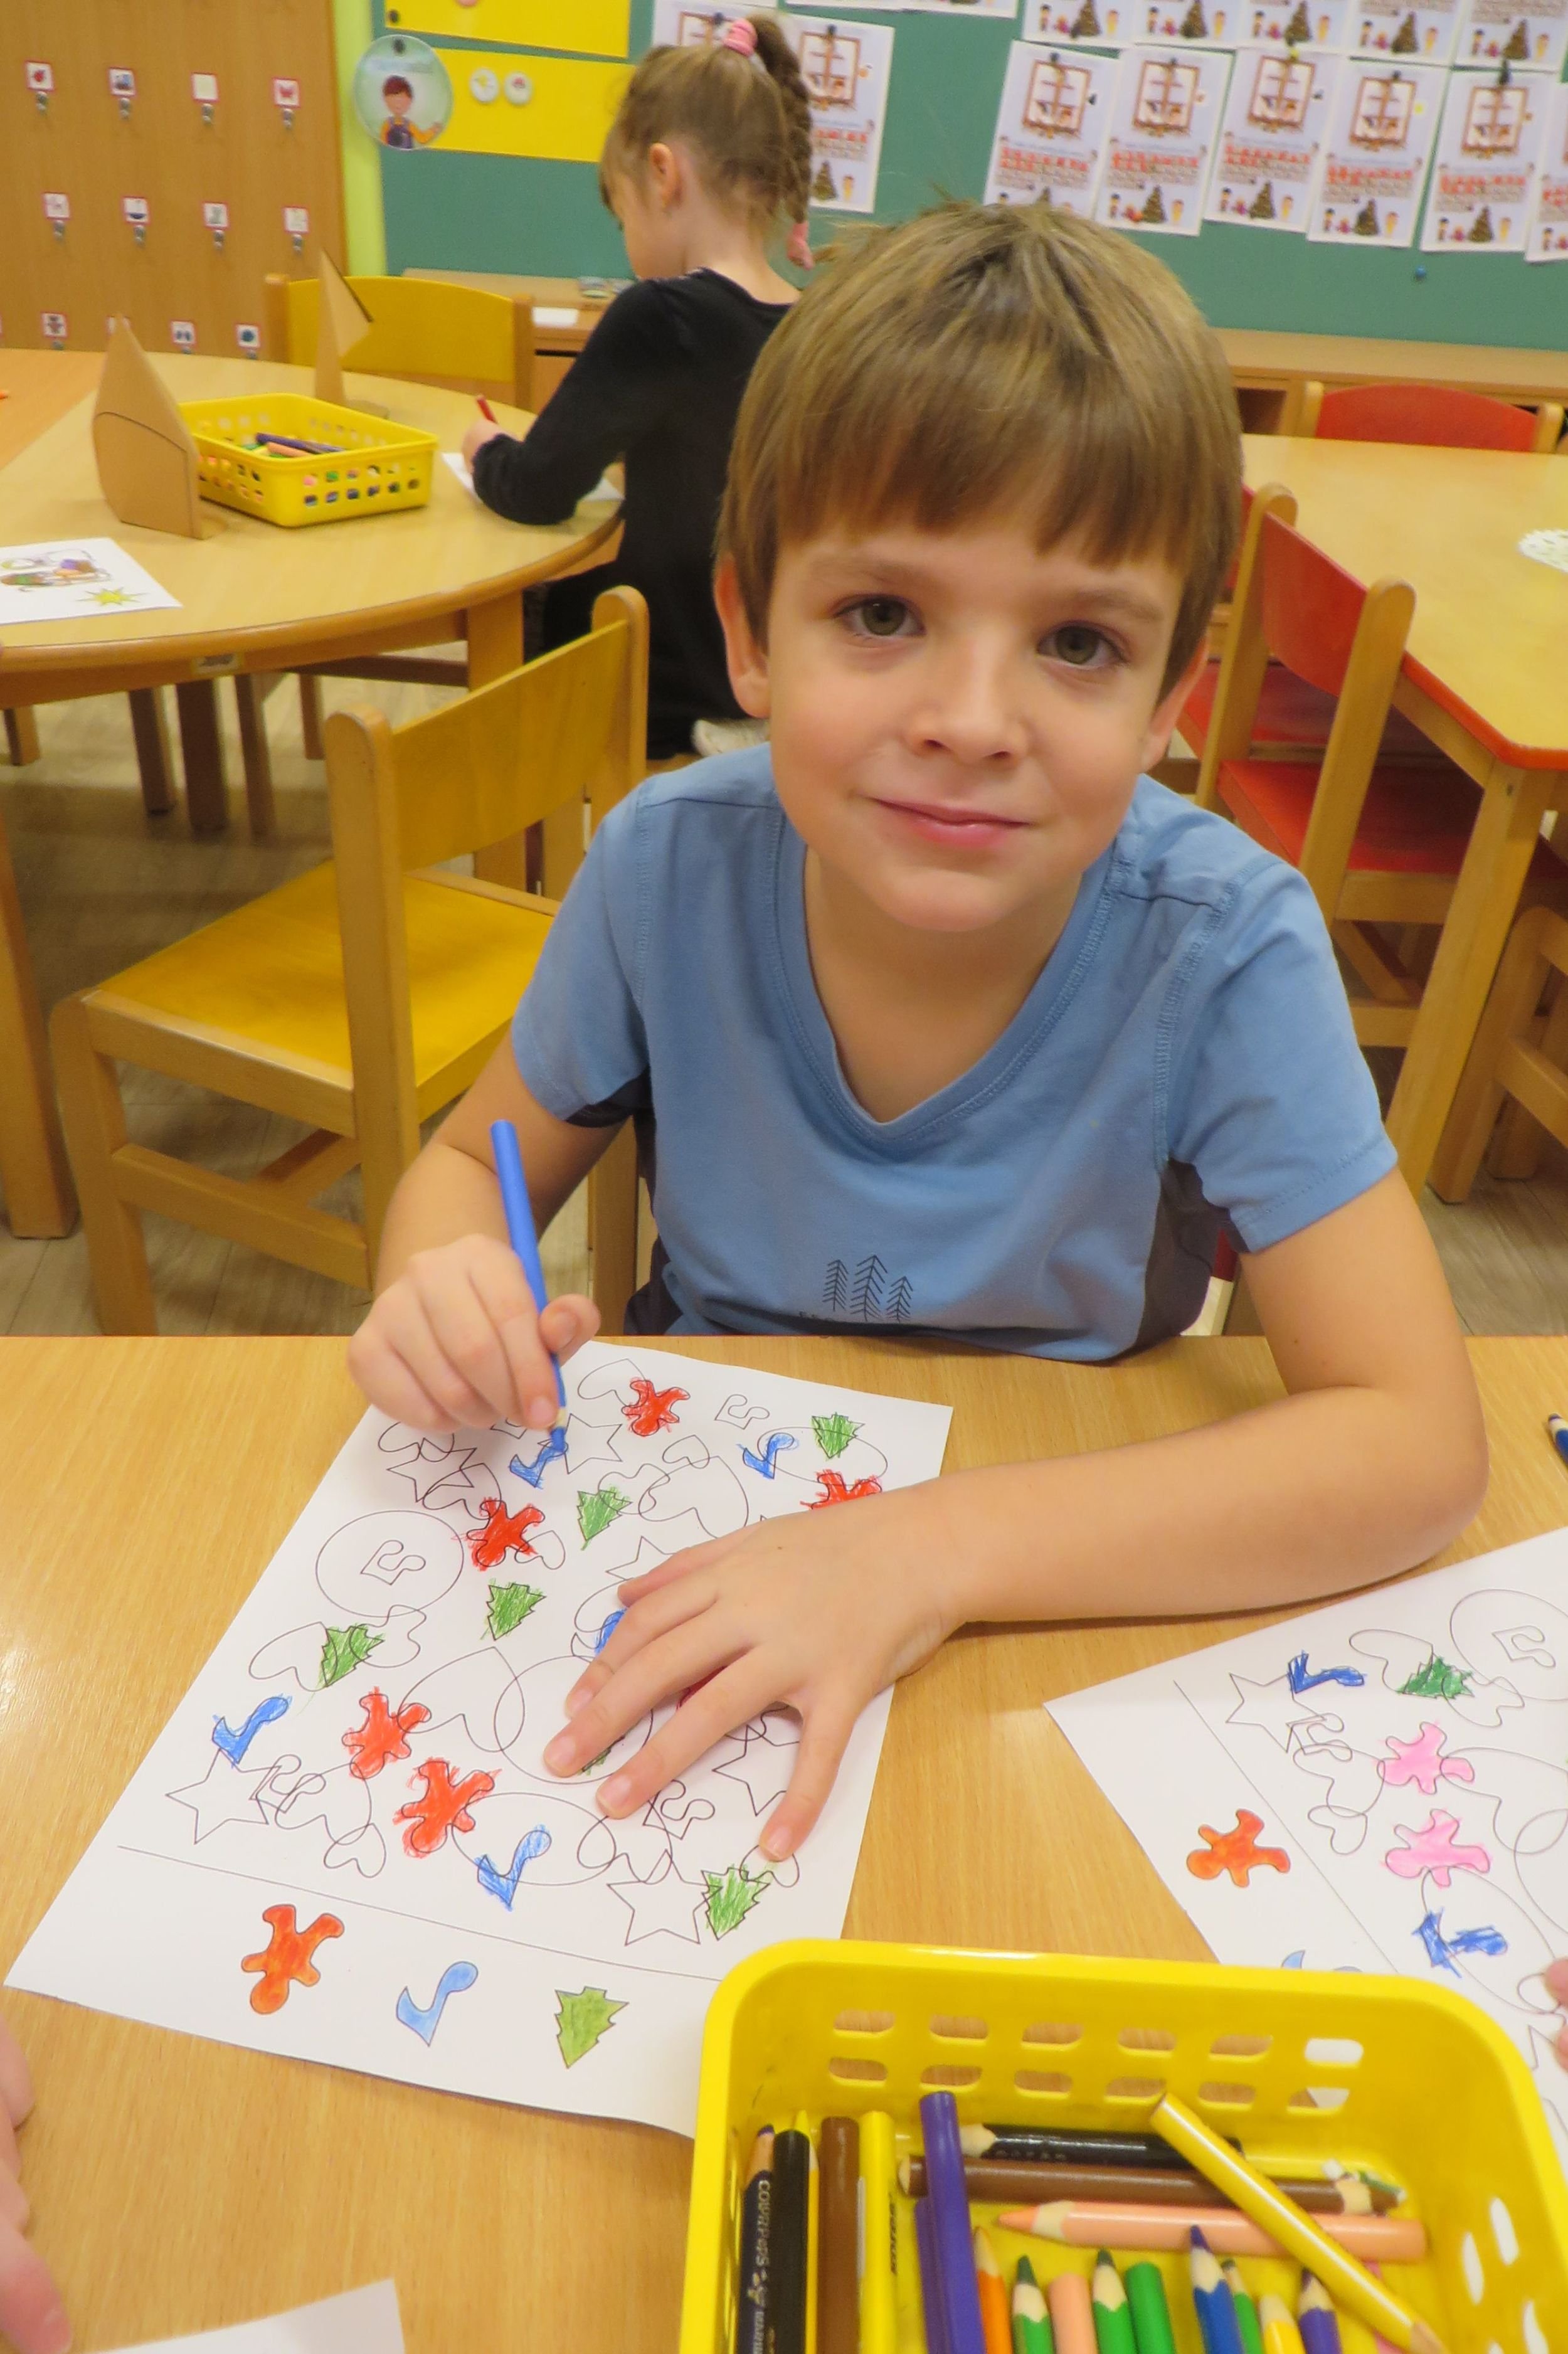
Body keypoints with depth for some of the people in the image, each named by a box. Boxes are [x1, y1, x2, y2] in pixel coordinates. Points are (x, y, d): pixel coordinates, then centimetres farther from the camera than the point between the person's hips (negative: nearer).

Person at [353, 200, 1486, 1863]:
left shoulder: (1224, 957, -22)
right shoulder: (669, 866, -16)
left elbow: (1417, 1441, -22)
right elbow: (476, 1158, 0)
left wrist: (930, 1554, -33)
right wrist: (446, 1287, -24)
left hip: (1064, 1588, 0)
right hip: (696, 1561, 1)